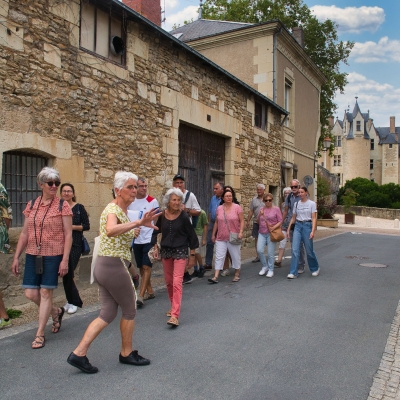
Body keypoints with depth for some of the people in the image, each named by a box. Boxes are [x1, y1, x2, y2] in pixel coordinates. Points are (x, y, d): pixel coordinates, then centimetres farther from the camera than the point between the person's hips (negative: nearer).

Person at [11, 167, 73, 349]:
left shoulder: (63, 206, -6)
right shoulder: (31, 205, 6)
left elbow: (68, 234, -8)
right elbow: (24, 233, 10)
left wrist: (65, 259, -13)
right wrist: (16, 257, 9)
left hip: (53, 256, -4)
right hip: (32, 255, 4)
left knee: (45, 292, 0)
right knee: (30, 293, 4)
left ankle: (40, 334, 15)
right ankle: (56, 312, 32)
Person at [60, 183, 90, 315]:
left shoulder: (79, 208, -1)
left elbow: (87, 226, -2)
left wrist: (72, 226, -14)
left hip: (75, 245, -3)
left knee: (67, 273, -7)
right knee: (66, 274, 6)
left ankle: (73, 302, 11)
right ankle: (73, 301, 23)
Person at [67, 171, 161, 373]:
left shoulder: (122, 210, 14)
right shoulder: (113, 209, -16)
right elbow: (111, 230, -40)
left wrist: (139, 226, 15)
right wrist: (138, 222, -50)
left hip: (104, 266, 9)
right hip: (114, 266, -9)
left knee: (108, 313, 12)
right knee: (129, 309, 8)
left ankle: (79, 353, 13)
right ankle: (127, 353, 26)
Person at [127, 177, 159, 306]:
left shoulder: (153, 201, -4)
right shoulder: (130, 202, 6)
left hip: (149, 239, -5)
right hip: (136, 240, 5)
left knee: (146, 267, -6)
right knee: (141, 267, 12)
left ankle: (141, 296, -5)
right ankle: (150, 291, 25)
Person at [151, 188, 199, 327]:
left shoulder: (183, 216, -10)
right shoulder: (161, 215, -2)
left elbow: (191, 236, -4)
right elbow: (155, 231, 13)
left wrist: (192, 255, -2)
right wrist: (156, 247, 4)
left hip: (180, 251, -4)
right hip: (166, 251, 4)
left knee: (177, 283, -13)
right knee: (169, 282, 13)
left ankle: (175, 315, -12)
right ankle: (174, 306, 34)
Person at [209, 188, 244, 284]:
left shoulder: (237, 207, -3)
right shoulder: (219, 209, 7)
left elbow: (242, 221, -4)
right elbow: (216, 222, 13)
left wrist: (241, 232, -16)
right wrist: (213, 234, 13)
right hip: (221, 237, 3)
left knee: (236, 256, 9)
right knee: (219, 257, 1)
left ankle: (237, 274, 25)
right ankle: (216, 277, 1)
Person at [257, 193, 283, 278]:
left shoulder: (276, 209, -1)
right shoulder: (262, 209, 11)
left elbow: (280, 221, -2)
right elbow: (258, 222, 12)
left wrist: (273, 228, -17)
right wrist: (260, 215, -6)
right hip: (262, 233, 4)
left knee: (270, 253, -1)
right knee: (259, 250, -7)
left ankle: (271, 270, 15)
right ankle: (265, 266, 15)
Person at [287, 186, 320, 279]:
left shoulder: (312, 204, -2)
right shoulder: (296, 204, 9)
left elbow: (314, 218, -7)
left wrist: (313, 231, -18)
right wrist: (288, 229, 9)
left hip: (307, 226, -3)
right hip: (298, 226, 3)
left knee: (309, 250, 6)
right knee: (295, 249, -7)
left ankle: (315, 269, 31)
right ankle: (293, 273, -5)